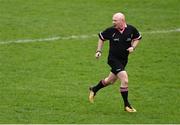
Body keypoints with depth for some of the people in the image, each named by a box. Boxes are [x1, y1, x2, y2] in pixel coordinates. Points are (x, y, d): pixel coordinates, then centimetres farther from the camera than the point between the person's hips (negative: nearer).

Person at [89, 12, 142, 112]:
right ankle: (127, 105, -5)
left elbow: (137, 38, 9)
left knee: (111, 80, 19)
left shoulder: (131, 29, -9)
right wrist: (99, 51, 1)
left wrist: (133, 47, -8)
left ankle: (94, 90, 46)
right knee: (125, 80, -18)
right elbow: (101, 37, 6)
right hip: (113, 59, -4)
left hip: (124, 59, 4)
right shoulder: (111, 31, -13)